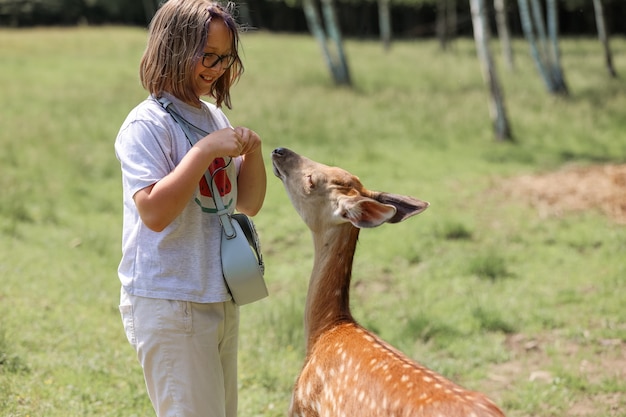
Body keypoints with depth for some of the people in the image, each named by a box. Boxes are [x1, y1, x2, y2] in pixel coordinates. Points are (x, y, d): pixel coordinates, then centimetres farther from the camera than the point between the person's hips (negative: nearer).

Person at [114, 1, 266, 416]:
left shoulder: (215, 117, 10)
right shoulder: (147, 125, -13)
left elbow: (248, 204, 15)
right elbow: (154, 211, -24)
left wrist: (252, 152, -3)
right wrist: (206, 150, -24)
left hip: (220, 299, 8)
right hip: (167, 301, -8)